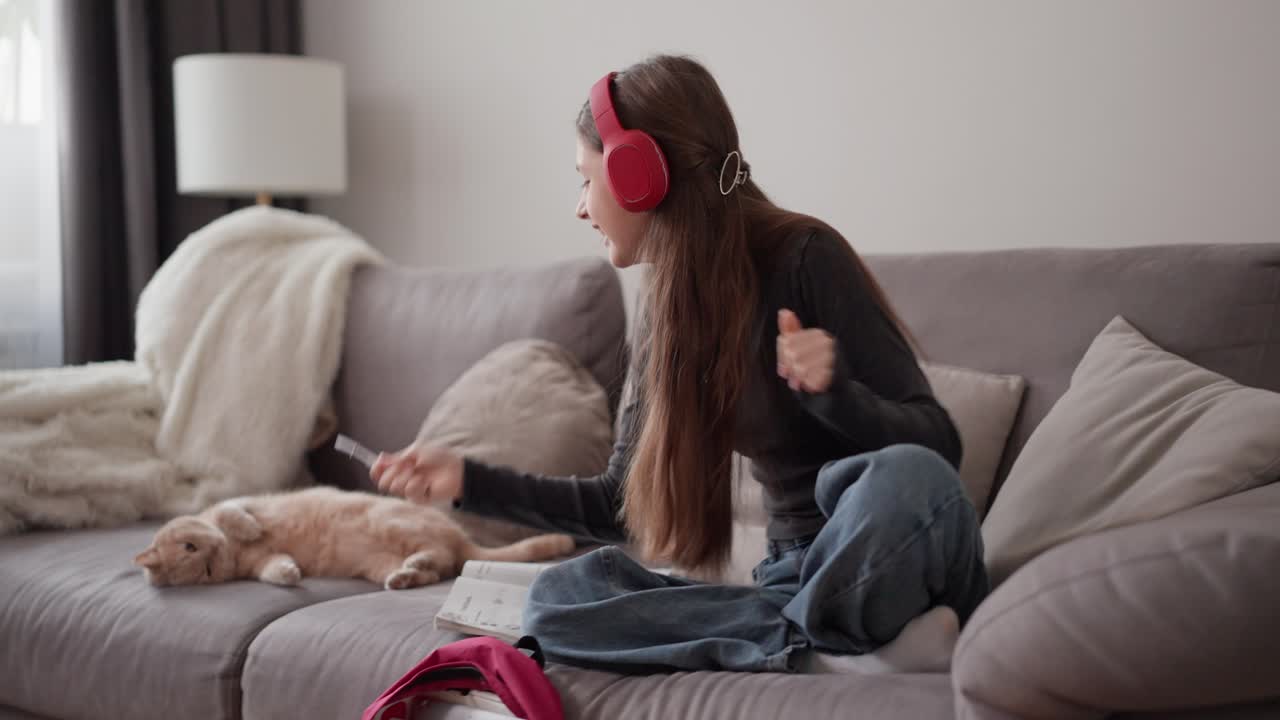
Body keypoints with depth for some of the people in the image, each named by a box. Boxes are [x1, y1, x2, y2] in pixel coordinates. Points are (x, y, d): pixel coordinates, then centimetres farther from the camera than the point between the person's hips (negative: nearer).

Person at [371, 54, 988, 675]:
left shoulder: (804, 257, -13)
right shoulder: (664, 316, 6)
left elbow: (935, 446, -12)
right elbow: (622, 506, 15)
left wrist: (833, 391, -31)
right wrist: (470, 480, 11)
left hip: (896, 570, -6)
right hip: (795, 578, 6)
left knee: (905, 476, -40)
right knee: (561, 595, -19)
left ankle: (829, 643, -15)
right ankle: (830, 648, -22)